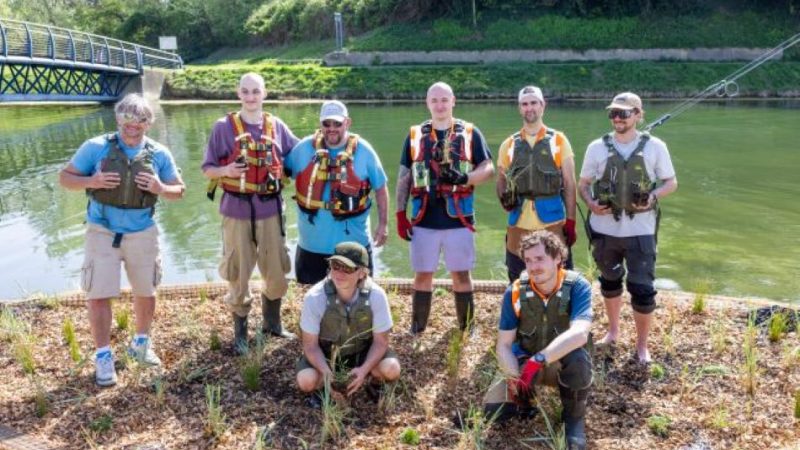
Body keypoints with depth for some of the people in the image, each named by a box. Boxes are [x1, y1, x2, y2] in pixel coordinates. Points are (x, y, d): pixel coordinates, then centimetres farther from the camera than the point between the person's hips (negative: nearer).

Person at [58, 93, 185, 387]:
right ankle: (103, 356, 13)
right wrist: (90, 181, -21)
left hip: (143, 234, 2)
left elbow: (178, 190, 5)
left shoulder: (159, 154, -3)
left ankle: (141, 343, 37)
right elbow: (65, 177, -1)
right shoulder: (96, 147, -8)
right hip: (103, 233, -2)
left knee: (145, 292, 14)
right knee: (98, 295, -3)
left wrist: (160, 189, -17)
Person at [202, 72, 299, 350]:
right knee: (238, 273, 5)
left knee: (277, 271, 10)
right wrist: (225, 171, -19)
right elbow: (207, 169, 1)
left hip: (270, 209, 2)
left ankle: (272, 323, 33)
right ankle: (240, 332, 22)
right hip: (236, 210, -2)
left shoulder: (277, 127, 7)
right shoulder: (224, 127, 0)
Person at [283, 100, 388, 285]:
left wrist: (382, 224, 2)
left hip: (353, 242, -2)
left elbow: (380, 188, 3)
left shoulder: (363, 151, -5)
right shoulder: (305, 148, -2)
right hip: (312, 242, 2)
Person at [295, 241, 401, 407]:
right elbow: (311, 344, -17)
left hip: (363, 352, 1)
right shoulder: (314, 297, -28)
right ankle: (318, 388, 11)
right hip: (325, 355, 0)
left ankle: (374, 384, 12)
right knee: (306, 380, -28)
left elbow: (380, 341, -16)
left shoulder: (376, 295, -26)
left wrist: (364, 370, -32)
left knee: (391, 370, -26)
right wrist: (326, 372, -33)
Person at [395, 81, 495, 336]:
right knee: (422, 275, 8)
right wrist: (400, 214, 4)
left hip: (459, 219, -1)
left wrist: (464, 177, -19)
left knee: (461, 274, 7)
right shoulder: (415, 135, 8)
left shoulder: (470, 133, 3)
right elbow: (404, 176, 9)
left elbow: (488, 168, 1)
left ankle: (467, 329, 21)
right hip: (424, 220, 1)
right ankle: (417, 328, 20)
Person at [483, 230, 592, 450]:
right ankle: (527, 399, 16)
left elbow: (579, 334, -37)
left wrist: (538, 360, -46)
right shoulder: (515, 292, -14)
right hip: (523, 362, 2)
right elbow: (504, 345, -12)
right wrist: (515, 379, -30)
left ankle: (574, 419, -9)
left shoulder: (577, 286, -21)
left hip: (561, 363, -2)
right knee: (493, 409, -17)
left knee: (577, 359, -37)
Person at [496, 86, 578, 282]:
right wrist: (503, 197, -6)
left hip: (553, 222, -2)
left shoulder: (559, 140, 5)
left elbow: (569, 183, 4)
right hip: (518, 224, 2)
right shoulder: (508, 145, 10)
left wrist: (571, 221, -3)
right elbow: (501, 181, 17)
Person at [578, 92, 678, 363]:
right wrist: (590, 202, -12)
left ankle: (642, 345, 16)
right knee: (609, 282, 19)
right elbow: (583, 183, 8)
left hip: (640, 231, -2)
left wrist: (653, 196, -15)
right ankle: (613, 331, 40)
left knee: (642, 290, -2)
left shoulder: (655, 147, -2)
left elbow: (671, 182, 5)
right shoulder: (597, 147, 1)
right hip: (604, 229, 2)